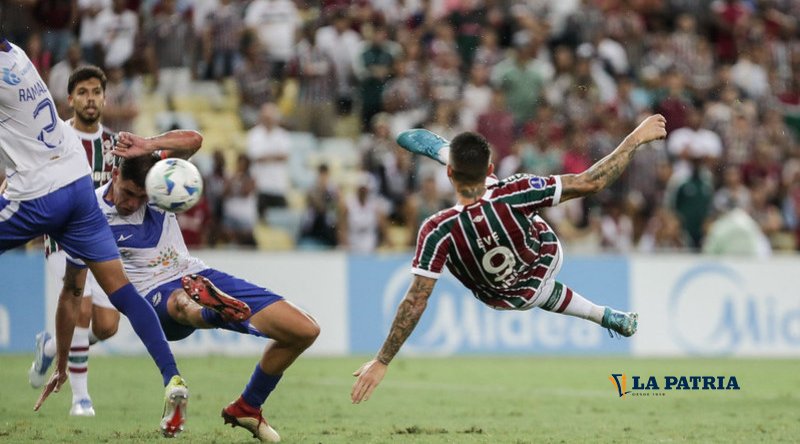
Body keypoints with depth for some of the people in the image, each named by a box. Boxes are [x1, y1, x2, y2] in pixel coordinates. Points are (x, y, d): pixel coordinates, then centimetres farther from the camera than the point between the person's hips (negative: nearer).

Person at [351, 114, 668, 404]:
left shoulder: (438, 232, -44)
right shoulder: (513, 196, -43)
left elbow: (416, 301, -38)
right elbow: (592, 182, -36)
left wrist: (381, 362, -29)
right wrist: (636, 138, -25)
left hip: (506, 298, -1)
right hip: (547, 259, 1)